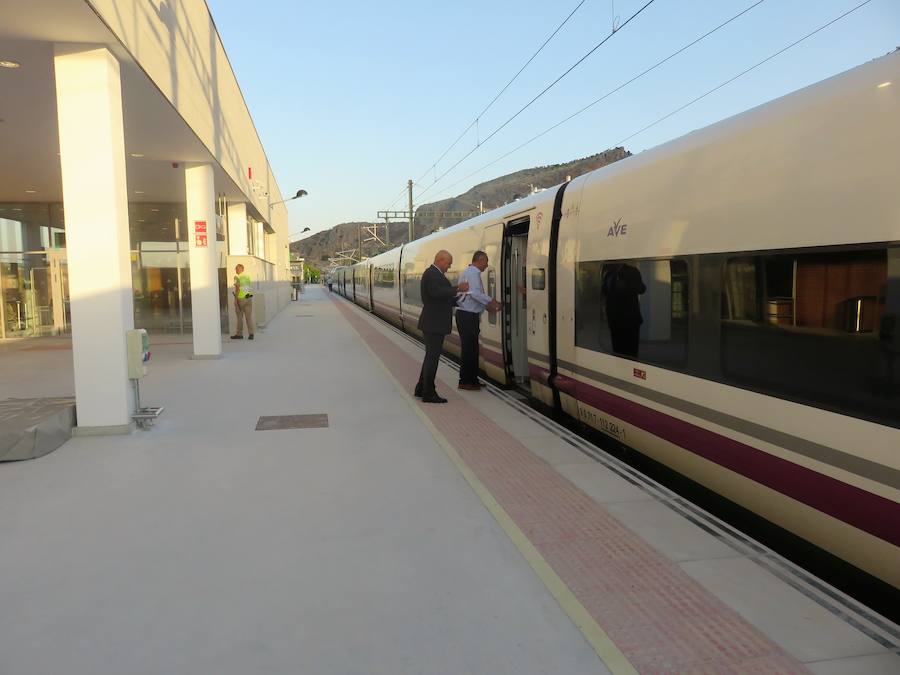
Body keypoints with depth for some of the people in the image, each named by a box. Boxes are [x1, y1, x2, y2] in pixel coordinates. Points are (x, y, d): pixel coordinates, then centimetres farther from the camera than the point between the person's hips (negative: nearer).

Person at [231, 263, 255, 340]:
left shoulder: (237, 277, -10)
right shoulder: (248, 276, 10)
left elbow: (237, 288, -17)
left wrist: (235, 299, -14)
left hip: (240, 298, -5)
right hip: (249, 298, 5)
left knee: (240, 316, 7)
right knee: (249, 317, 3)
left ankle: (239, 334, 14)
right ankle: (251, 334, -5)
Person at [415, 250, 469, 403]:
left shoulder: (434, 274, 19)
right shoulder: (432, 274, -14)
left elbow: (442, 298, 21)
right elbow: (436, 292, -30)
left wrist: (458, 300, 14)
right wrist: (457, 289, -28)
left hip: (433, 323, 11)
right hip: (434, 324, -11)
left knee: (431, 356, 18)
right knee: (432, 357, -5)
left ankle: (421, 388, 27)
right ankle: (428, 393, 1)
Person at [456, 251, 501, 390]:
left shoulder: (470, 272, 20)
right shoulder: (473, 273, -12)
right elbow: (475, 293, -23)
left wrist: (487, 306, 18)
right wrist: (492, 301, -14)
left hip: (469, 315, 10)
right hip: (467, 316, -10)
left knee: (472, 348, 13)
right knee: (469, 348, -6)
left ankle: (472, 379, 20)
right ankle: (465, 381, -1)